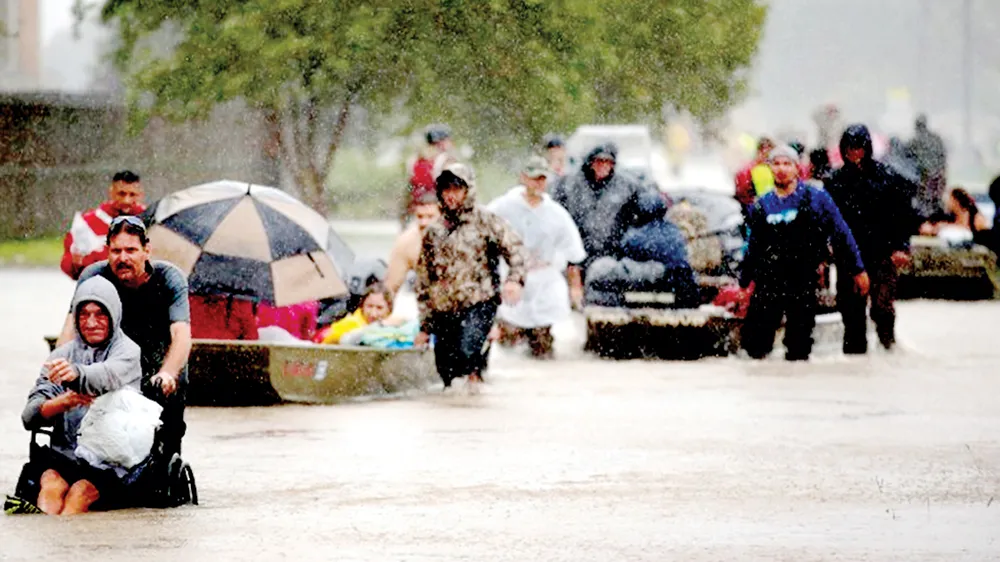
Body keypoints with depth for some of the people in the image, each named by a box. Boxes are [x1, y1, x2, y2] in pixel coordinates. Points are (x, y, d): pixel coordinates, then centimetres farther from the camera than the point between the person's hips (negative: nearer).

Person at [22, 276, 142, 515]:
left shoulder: (128, 351, 5)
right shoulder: (62, 356, 17)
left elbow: (108, 375, -22)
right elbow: (30, 416, 6)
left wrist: (76, 374, -45)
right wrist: (65, 401, -16)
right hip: (65, 455, 3)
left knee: (81, 491, -32)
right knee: (51, 485, -29)